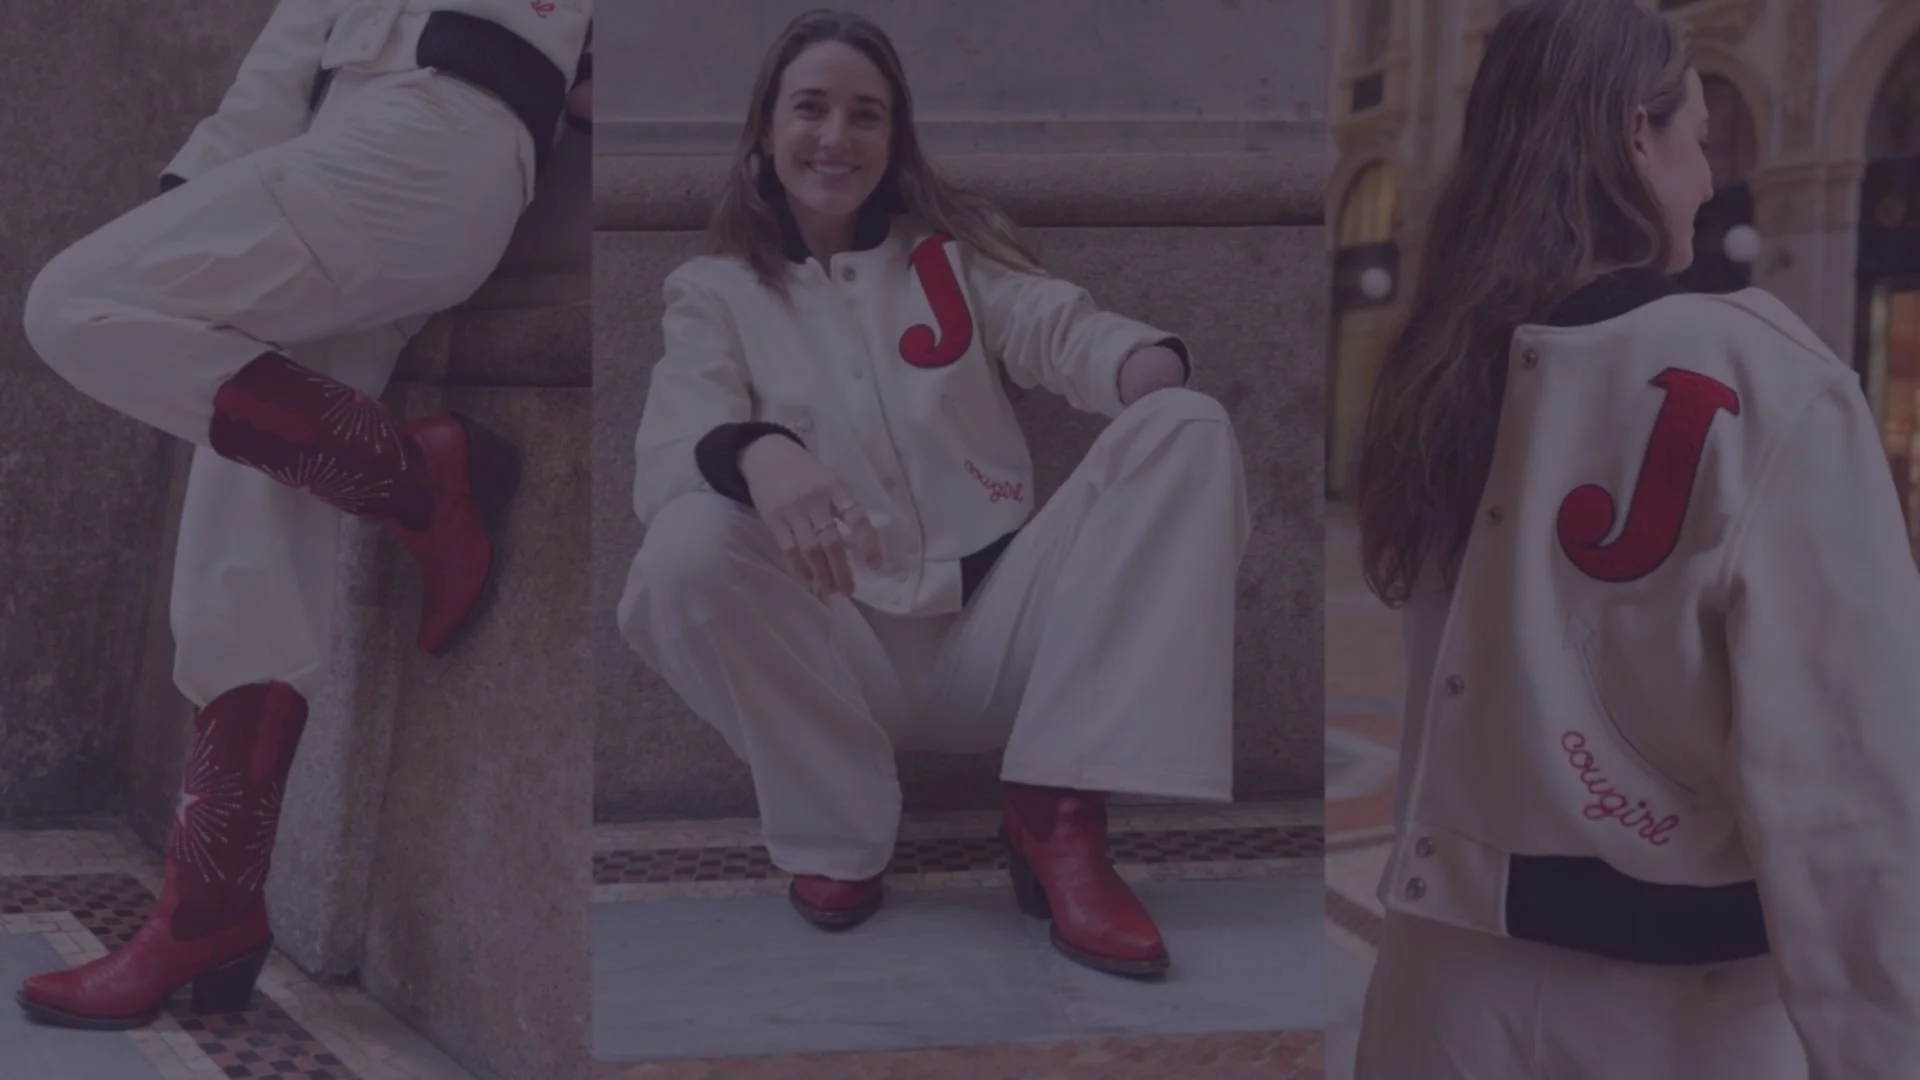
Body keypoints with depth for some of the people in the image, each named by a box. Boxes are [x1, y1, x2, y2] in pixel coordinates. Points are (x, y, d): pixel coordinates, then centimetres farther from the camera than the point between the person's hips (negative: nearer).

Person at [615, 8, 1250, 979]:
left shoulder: (953, 245, 16)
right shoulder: (714, 291, 9)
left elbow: (1057, 326, -1)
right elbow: (670, 442, -9)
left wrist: (1146, 362, -27)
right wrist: (757, 454, -35)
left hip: (999, 622, 2)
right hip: (844, 646, -2)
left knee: (1187, 434, -18)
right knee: (686, 554, -32)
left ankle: (1056, 809, -25)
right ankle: (836, 824, -7)